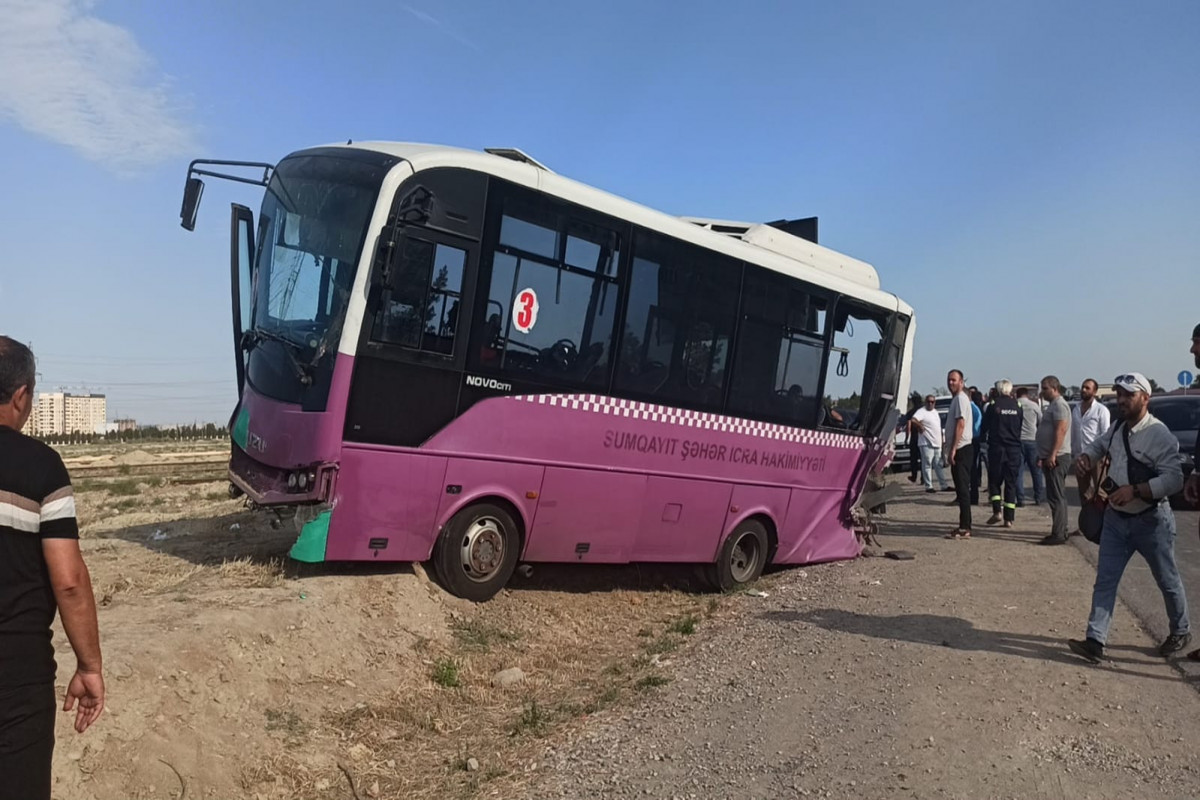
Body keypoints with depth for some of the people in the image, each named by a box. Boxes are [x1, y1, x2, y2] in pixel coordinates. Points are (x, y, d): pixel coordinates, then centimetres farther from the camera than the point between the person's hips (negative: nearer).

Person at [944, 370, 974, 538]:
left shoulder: (960, 398, -11)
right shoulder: (956, 399, 19)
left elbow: (961, 424, -19)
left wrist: (953, 449, -22)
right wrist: (949, 445, 20)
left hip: (961, 449, -10)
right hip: (959, 450, 10)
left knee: (962, 488, -9)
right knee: (961, 489, 11)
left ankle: (964, 528, -8)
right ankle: (964, 526, 16)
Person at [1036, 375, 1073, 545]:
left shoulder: (1059, 405, -12)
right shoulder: (1052, 405, 20)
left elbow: (1061, 430, -22)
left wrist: (1052, 455, -25)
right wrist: (1043, 456, 22)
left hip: (1057, 457, -11)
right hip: (1051, 457, 11)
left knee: (1056, 497, -9)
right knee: (1058, 497, 14)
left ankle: (1058, 534, -8)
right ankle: (1061, 531, 20)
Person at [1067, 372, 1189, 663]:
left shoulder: (1159, 435, -20)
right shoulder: (1117, 428, 3)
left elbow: (1174, 479, -25)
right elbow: (1099, 444, 24)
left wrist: (1135, 490, -31)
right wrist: (1086, 456, 3)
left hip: (1150, 521, -6)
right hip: (1116, 518, 6)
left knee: (1167, 580, 14)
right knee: (1105, 579, -1)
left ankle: (1181, 632, 37)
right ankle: (1095, 641, -2)